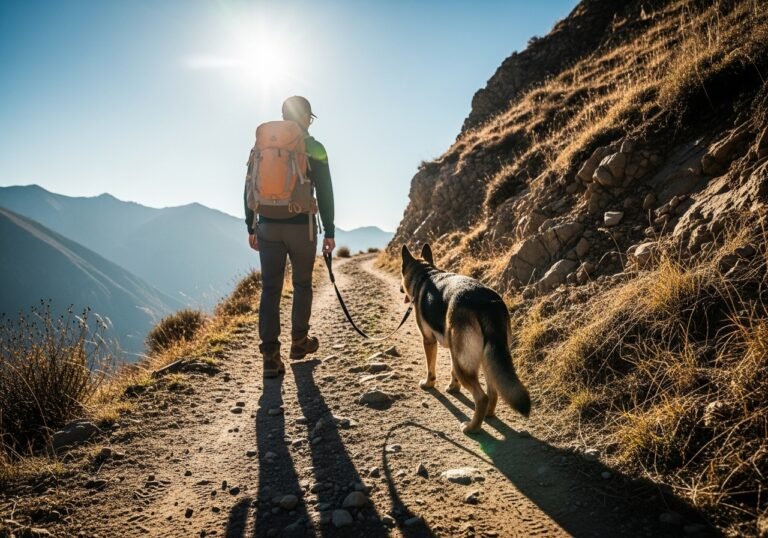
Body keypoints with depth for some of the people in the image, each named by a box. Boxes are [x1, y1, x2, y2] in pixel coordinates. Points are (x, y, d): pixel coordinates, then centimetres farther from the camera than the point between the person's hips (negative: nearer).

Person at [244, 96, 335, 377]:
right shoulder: (313, 148, -3)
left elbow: (249, 189, 9)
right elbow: (325, 193, -5)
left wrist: (251, 227, 15)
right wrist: (329, 232, 0)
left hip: (268, 226, 3)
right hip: (301, 227, -2)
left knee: (270, 289, 3)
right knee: (302, 284, 15)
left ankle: (271, 356, -2)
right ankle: (299, 341, 28)